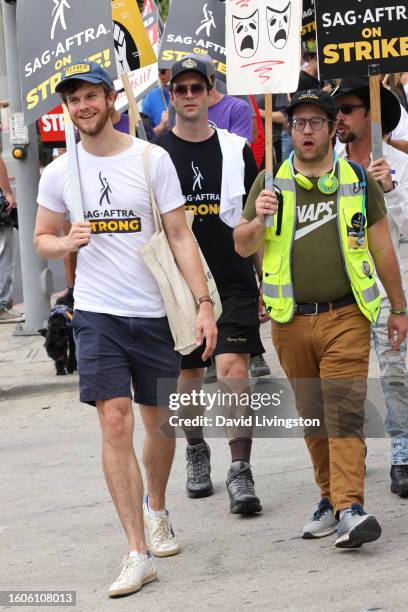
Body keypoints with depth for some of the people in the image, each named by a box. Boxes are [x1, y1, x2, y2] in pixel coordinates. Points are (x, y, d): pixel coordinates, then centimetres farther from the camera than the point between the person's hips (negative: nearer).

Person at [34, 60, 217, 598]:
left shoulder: (153, 160, -2)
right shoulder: (59, 173, 3)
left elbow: (180, 236, -2)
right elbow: (43, 240, 15)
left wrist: (204, 303, -10)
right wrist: (67, 242, -10)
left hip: (154, 311, 0)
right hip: (97, 313, 0)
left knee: (159, 421, 11)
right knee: (115, 422, -12)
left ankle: (156, 509, 41)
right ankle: (138, 554, -11)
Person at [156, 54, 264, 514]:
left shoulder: (236, 149, 6)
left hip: (233, 282, -1)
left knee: (233, 365, -13)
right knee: (188, 373, 10)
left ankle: (240, 472, -13)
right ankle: (196, 454, 31)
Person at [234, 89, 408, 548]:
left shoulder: (358, 180, 7)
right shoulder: (271, 184, 7)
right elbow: (242, 248, 7)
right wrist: (259, 221, -15)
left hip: (345, 317, -2)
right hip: (291, 321, 2)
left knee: (344, 412, -13)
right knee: (312, 418, 8)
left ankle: (350, 509, -21)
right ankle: (330, 498, 21)